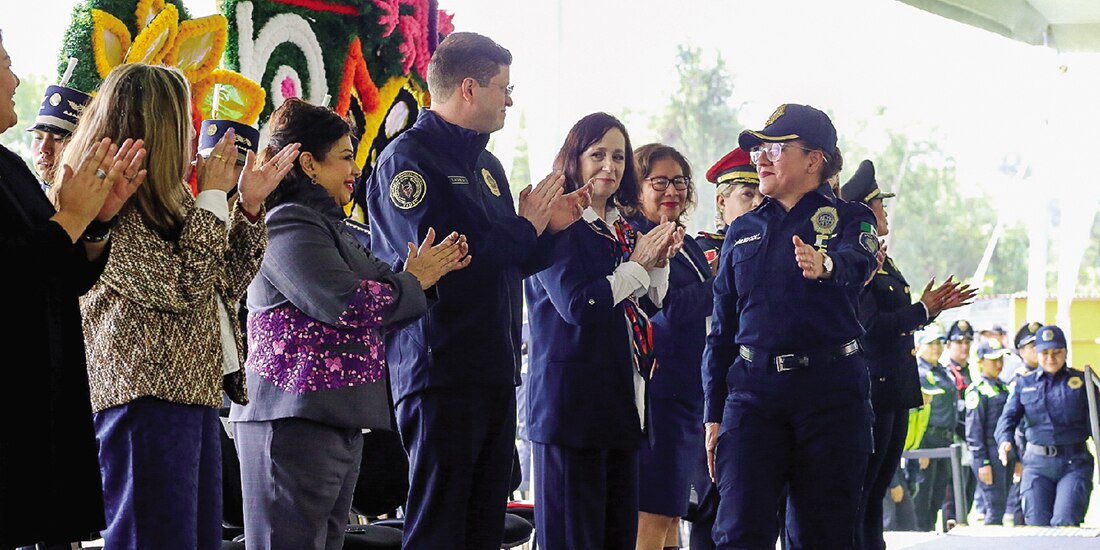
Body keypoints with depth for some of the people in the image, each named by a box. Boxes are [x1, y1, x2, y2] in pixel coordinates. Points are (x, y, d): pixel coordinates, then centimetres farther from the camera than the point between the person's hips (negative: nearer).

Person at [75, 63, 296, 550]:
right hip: (146, 396, -10)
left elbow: (223, 287, 21)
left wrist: (250, 204, 11)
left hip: (193, 394, 10)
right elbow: (181, 287, -18)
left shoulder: (159, 200, 18)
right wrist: (212, 196, -9)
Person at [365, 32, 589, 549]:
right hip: (440, 369, -9)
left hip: (494, 370, 9)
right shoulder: (407, 159, -9)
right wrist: (524, 227, -10)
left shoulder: (487, 166, 19)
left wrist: (547, 228, 5)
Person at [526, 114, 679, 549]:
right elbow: (576, 304, -18)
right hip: (573, 398, -8)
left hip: (622, 396, 8)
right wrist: (637, 265, -11)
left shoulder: (622, 230, 16)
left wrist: (659, 261, 1)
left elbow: (647, 308, 19)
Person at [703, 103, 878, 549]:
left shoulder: (849, 219, 4)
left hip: (830, 394, -2)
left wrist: (824, 265, -46)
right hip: (753, 391, 3)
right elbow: (721, 329, 16)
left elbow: (857, 262, -22)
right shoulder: (743, 231, 15)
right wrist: (713, 416, 9)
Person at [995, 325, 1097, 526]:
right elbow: (1009, 416, 3)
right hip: (1037, 464, 2)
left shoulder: (1081, 381, 6)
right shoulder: (1024, 383, 12)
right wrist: (1004, 440, -17)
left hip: (1074, 464, -2)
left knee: (1064, 523, -16)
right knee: (1036, 524, 1)